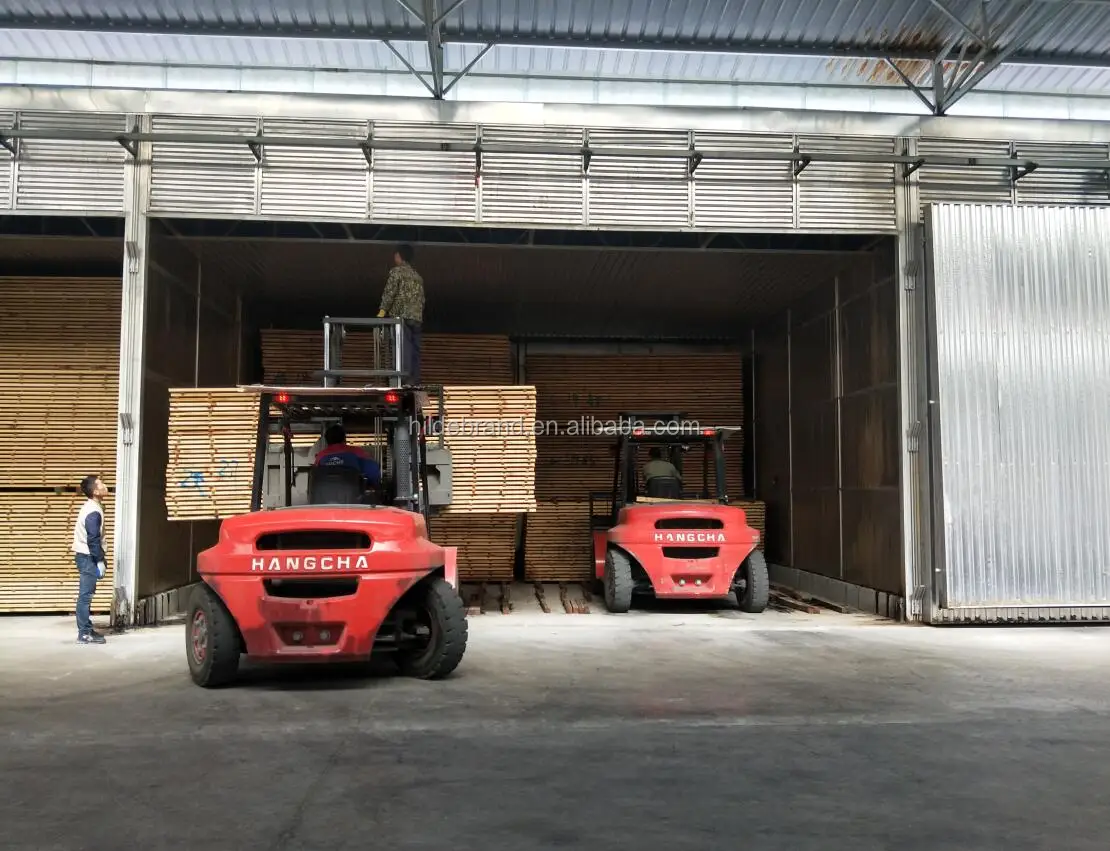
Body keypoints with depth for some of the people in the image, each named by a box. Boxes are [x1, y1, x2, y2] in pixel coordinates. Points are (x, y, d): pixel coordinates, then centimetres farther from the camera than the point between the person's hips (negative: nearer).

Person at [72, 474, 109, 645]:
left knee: (86, 594, 13)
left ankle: (86, 630, 20)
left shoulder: (91, 507, 12)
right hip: (88, 557, -10)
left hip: (85, 555, 10)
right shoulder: (94, 512, -19)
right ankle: (84, 634, -5)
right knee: (86, 594, -7)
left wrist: (100, 558, 19)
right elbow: (93, 539, -22)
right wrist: (100, 560, -16)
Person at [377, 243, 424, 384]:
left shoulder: (396, 271, 0)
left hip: (401, 316, -6)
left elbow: (389, 292, -9)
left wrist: (382, 310, -8)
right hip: (417, 318, 7)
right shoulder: (417, 275, 20)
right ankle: (415, 379, 4)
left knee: (403, 349, -12)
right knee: (414, 349, 5)